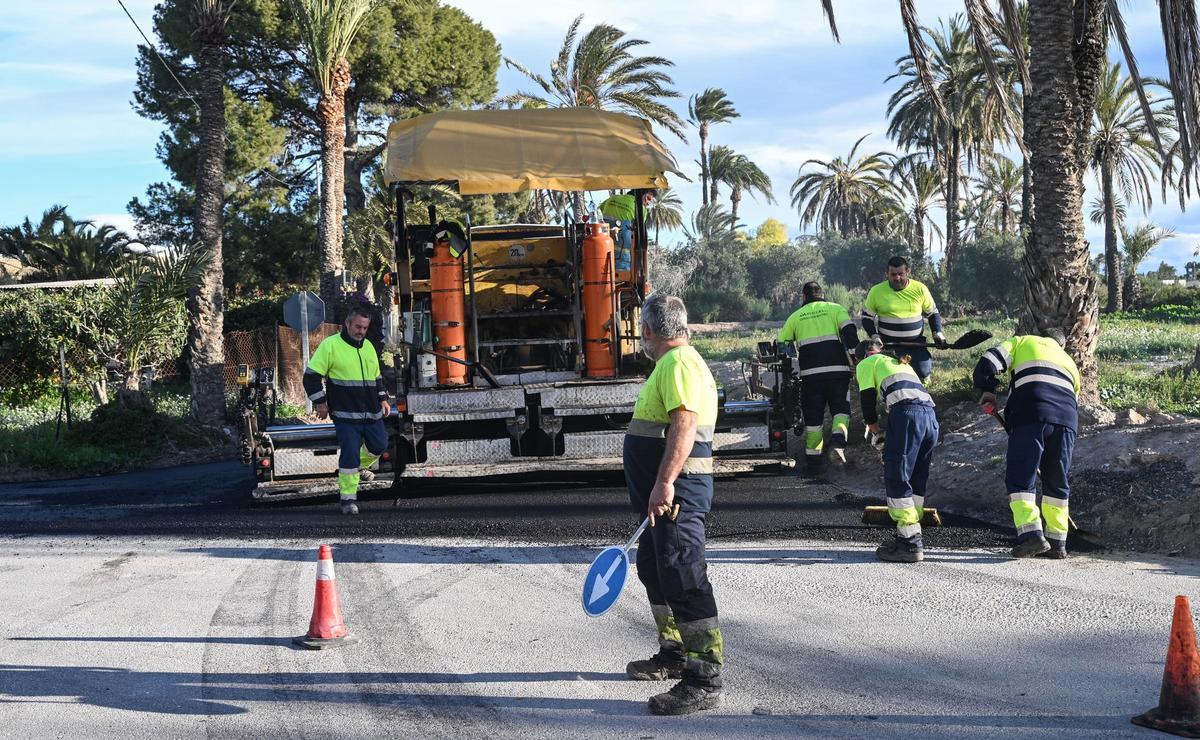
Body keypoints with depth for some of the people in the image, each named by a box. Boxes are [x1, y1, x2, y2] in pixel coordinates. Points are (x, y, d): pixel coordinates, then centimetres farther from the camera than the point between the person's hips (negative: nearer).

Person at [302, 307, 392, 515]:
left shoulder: (369, 346, 15)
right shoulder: (331, 345, -6)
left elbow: (377, 377, 28)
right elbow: (311, 375, -6)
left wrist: (382, 399, 18)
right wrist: (320, 402, -9)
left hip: (371, 413, 7)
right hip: (346, 414, -7)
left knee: (379, 444, 13)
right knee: (350, 454, -9)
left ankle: (359, 467, 42)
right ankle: (348, 498, -2)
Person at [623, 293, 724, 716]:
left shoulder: (678, 363, -14)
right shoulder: (671, 363, 20)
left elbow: (684, 425, -26)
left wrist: (664, 483, -31)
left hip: (677, 492, -12)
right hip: (664, 495, 12)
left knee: (684, 583, -13)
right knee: (655, 572, 23)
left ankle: (704, 683, -13)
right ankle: (674, 656, 39)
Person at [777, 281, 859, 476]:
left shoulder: (796, 317, 17)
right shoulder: (835, 309, 11)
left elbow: (782, 345, 19)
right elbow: (849, 333, -3)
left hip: (810, 373, 1)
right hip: (837, 370, -1)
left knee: (813, 416, 7)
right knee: (841, 408, 7)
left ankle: (813, 461, 8)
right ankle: (838, 439, -20)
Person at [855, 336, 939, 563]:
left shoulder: (866, 364, 19)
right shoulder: (902, 364, 39)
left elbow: (868, 403, 11)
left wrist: (876, 434, 23)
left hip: (906, 413, -7)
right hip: (930, 415, 7)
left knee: (897, 479, -5)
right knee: (916, 481, 14)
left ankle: (910, 543, -11)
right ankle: (912, 537, 17)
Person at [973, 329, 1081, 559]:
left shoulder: (1023, 342, 24)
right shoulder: (1069, 362, 36)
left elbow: (988, 363, 7)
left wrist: (987, 393, 23)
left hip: (1031, 414, -4)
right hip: (1067, 419, 4)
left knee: (1020, 479, -2)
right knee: (1057, 482, 14)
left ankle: (1031, 534, -15)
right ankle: (1057, 542, 13)